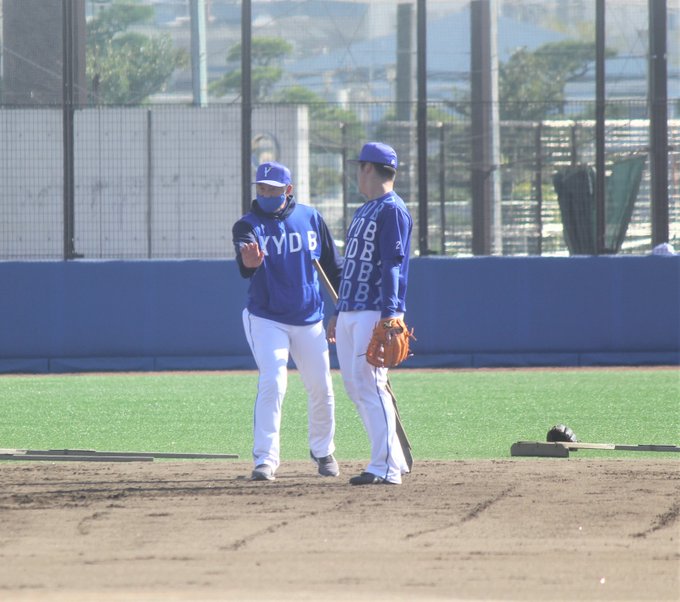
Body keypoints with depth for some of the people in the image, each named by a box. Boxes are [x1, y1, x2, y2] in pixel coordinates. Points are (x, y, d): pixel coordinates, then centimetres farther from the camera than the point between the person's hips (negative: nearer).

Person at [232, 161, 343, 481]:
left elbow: (333, 265, 8)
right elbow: (245, 265, -32)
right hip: (266, 319, -3)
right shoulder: (249, 225, -10)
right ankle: (265, 458, -16)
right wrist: (249, 261, -56)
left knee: (321, 388, 9)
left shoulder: (310, 217, 0)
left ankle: (323, 451, 30)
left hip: (310, 319, 3)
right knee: (272, 383, -17)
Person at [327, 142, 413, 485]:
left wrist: (389, 315, -23)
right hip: (350, 312, 10)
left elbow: (392, 265, -16)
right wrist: (338, 313, 23)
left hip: (375, 312, -10)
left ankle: (385, 468, -13)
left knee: (369, 384, -13)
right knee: (353, 384, 8)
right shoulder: (363, 212, 21)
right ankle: (394, 460, 13)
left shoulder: (392, 210, -8)